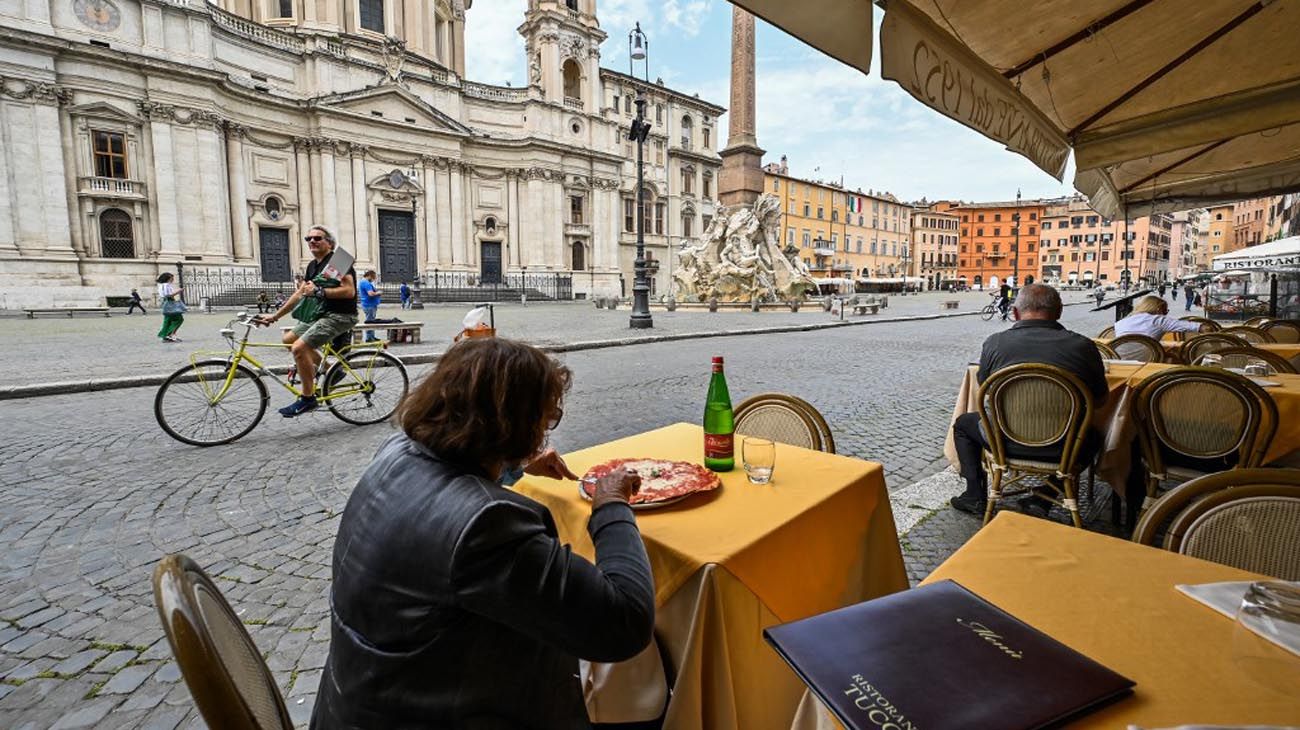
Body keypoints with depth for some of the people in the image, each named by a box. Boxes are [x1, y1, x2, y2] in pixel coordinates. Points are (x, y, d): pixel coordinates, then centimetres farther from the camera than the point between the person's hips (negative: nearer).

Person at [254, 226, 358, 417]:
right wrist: (275, 316, 16)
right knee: (288, 339, 15)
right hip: (321, 314, 10)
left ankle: (308, 398, -8)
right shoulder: (312, 265, 16)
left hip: (340, 316, -10)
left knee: (299, 348, -21)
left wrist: (319, 291, -21)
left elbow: (349, 291, -23)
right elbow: (299, 294, 18)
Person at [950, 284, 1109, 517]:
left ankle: (975, 495, 24)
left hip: (1006, 442, -1)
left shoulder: (995, 343, -9)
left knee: (963, 423, 28)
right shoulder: (1083, 346, -7)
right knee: (1094, 436, 35)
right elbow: (1100, 400, 5)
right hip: (1065, 449, 1)